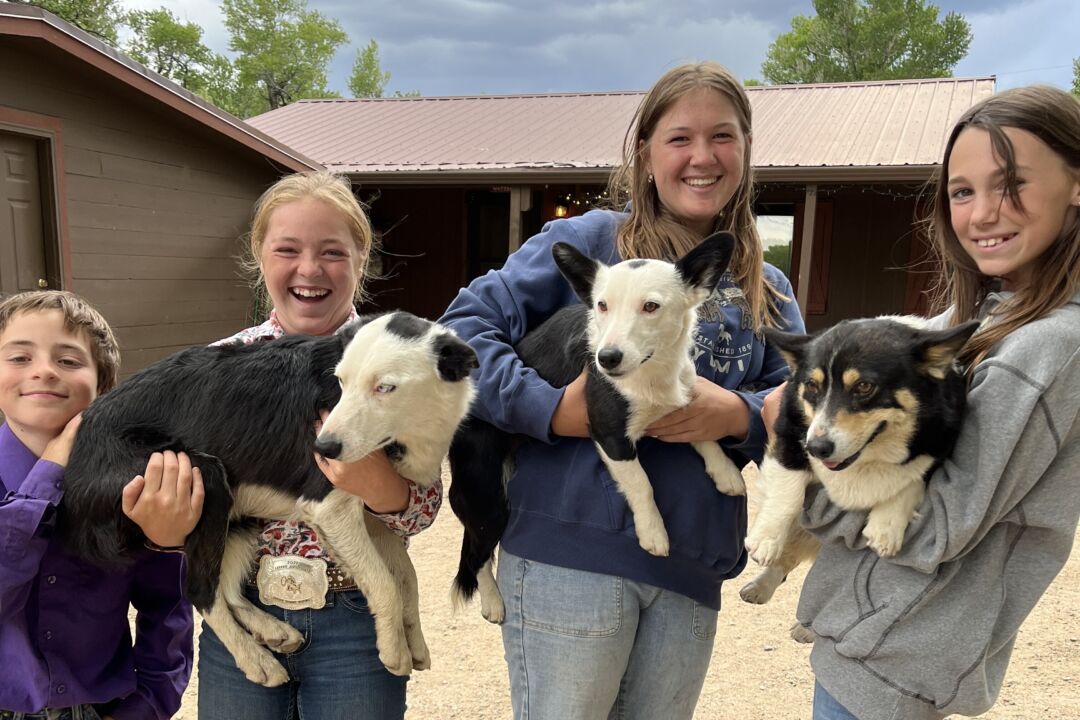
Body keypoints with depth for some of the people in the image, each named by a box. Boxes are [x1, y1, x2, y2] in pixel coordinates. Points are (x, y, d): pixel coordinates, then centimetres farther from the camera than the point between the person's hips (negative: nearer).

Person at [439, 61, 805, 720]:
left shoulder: (770, 294, 13)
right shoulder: (588, 241, -1)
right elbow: (466, 326, -7)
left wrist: (738, 415, -15)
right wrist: (552, 409, -19)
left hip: (693, 569, 5)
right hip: (571, 549, -4)